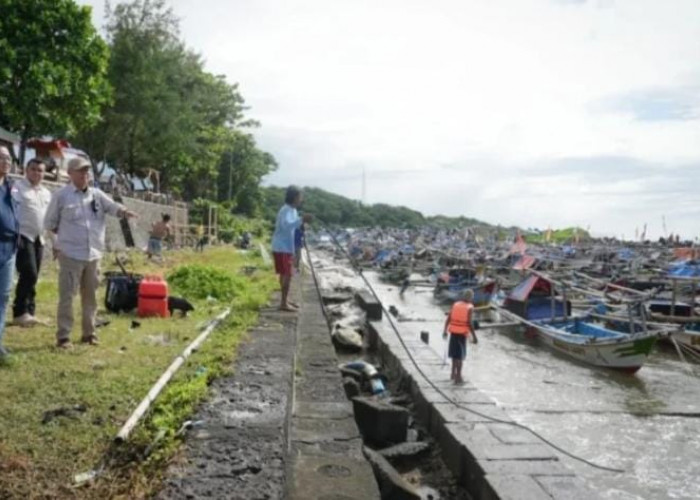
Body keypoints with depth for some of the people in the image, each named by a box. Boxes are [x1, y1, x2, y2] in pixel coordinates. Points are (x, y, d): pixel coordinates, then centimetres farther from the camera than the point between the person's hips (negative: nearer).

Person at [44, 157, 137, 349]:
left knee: (90, 296, 12)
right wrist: (68, 234, 2)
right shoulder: (61, 195, -3)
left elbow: (113, 207, -7)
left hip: (94, 254, 4)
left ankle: (89, 333, 22)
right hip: (70, 254, -4)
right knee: (67, 296, -4)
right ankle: (63, 335, 3)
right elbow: (49, 224, 3)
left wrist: (125, 212, -27)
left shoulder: (97, 194, 8)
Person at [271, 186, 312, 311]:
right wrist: (301, 220, -46)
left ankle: (286, 300, 26)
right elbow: (286, 225, -38)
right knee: (287, 274, -11)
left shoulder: (292, 210, 13)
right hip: (281, 248, -10)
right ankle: (284, 303, -10)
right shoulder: (286, 210, -19)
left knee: (286, 274, 16)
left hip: (287, 247, 10)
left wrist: (302, 221, 11)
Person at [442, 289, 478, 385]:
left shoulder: (455, 304, 4)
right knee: (460, 355, 2)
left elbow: (448, 318, 3)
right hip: (462, 333, -5)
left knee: (455, 352, 20)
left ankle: (453, 373, 29)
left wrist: (445, 330, 13)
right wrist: (474, 337, -11)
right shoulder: (470, 308, -11)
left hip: (453, 332, 5)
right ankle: (458, 377, 4)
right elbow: (470, 323, -17)